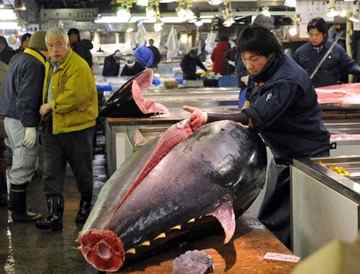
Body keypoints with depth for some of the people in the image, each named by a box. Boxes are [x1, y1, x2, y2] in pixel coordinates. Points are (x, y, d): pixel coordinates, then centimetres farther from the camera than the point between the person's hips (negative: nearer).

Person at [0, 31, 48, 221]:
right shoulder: (34, 65, -15)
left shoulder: (19, 59, 16)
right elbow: (28, 97, -22)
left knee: (19, 163, 18)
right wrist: (30, 125, -23)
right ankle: (19, 211, 2)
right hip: (22, 120, -10)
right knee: (24, 165, -4)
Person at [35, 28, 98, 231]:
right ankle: (55, 215, 4)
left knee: (82, 172, 11)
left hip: (77, 126, -7)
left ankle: (86, 206, 32)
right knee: (51, 174, 2)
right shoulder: (50, 66, 13)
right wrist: (48, 108, 3)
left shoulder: (79, 67, -16)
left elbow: (74, 96, -26)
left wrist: (51, 106, -15)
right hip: (52, 127, 7)